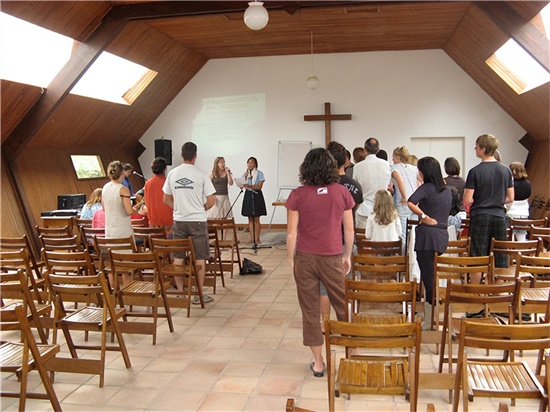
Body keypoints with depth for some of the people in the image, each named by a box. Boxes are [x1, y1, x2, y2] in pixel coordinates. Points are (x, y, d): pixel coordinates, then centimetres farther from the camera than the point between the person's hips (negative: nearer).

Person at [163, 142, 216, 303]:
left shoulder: (172, 174, 1)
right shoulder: (201, 175, -9)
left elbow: (166, 200, 7)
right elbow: (211, 201, -8)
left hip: (179, 220, 3)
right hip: (197, 221, -3)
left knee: (178, 257, 11)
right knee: (199, 258, 5)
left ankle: (180, 292, 15)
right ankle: (199, 294, 10)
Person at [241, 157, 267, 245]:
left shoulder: (259, 174, -3)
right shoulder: (245, 173, 10)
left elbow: (259, 186, -12)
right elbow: (241, 185, 0)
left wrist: (250, 186, -27)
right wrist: (246, 175, -10)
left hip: (256, 196, -4)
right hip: (248, 196, 4)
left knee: (256, 219, -2)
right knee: (250, 219, 6)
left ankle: (257, 238, 1)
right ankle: (252, 238, 11)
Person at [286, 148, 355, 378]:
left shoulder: (298, 195, -6)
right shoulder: (341, 192, -3)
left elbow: (291, 232, -5)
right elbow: (349, 230, 1)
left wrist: (291, 259, 5)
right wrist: (347, 256, 13)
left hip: (305, 258, 0)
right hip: (332, 258, 1)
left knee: (310, 311, 10)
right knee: (343, 307, 15)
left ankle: (318, 363, 18)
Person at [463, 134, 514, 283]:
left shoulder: (475, 171, -11)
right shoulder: (506, 170, 3)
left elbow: (467, 200, -13)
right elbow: (510, 198, 7)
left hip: (480, 217, -4)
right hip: (499, 217, 4)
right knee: (499, 259, 10)